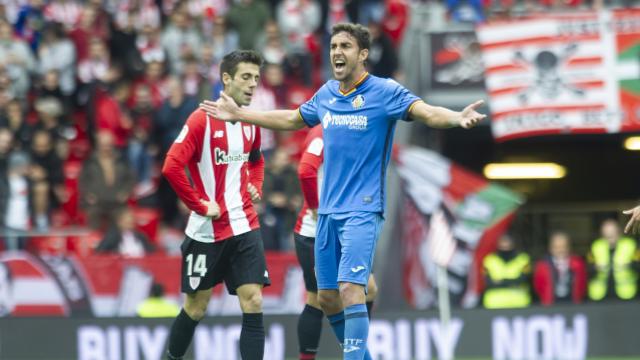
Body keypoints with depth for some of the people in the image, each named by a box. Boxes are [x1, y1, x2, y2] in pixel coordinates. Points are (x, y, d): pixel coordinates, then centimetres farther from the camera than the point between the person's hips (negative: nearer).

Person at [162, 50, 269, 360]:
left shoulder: (251, 122, 7)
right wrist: (200, 205, -17)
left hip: (245, 226, 5)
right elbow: (171, 166, -20)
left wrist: (255, 187, 9)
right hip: (207, 230, -4)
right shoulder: (202, 120, -12)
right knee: (196, 308, 8)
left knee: (253, 303, -8)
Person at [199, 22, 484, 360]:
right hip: (328, 211, 7)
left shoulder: (385, 92, -8)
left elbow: (428, 112, -21)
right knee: (328, 297, 9)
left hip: (362, 211, -7)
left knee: (350, 288, -21)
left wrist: (457, 118, -42)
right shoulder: (326, 94, 10)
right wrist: (238, 114, 32)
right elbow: (291, 119, 28)